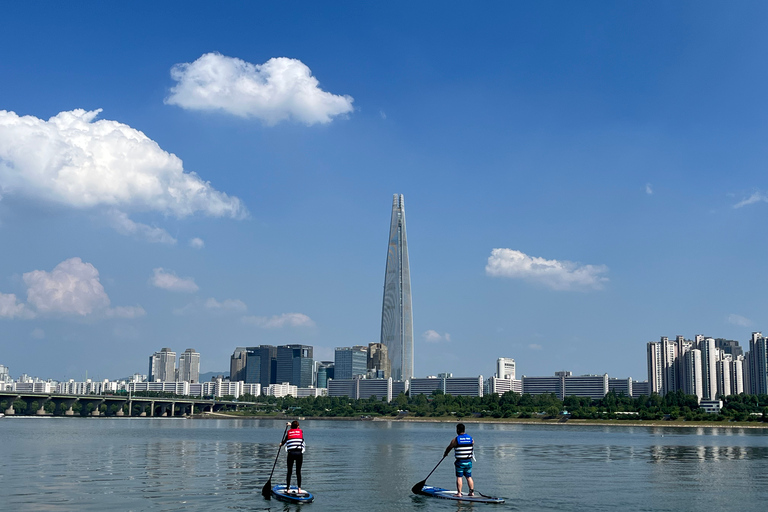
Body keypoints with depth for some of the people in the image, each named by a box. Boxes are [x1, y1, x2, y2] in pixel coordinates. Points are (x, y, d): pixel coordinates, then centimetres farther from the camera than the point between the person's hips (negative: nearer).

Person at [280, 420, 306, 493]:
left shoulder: (288, 432, 6)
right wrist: (290, 425, 46)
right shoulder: (300, 431, 9)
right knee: (298, 471, 8)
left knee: (289, 471, 8)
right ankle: (299, 489, 2)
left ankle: (288, 489, 9)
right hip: (299, 453, 1)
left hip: (291, 453, -1)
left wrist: (281, 444, 40)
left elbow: (284, 441, 18)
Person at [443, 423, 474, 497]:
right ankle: (472, 492, 14)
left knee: (459, 477, 1)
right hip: (469, 461, 4)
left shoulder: (455, 440, -9)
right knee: (469, 477, 13)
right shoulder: (471, 438, 2)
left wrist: (445, 454, 24)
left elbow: (449, 448, 5)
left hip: (460, 462, -4)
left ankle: (459, 493, 1)